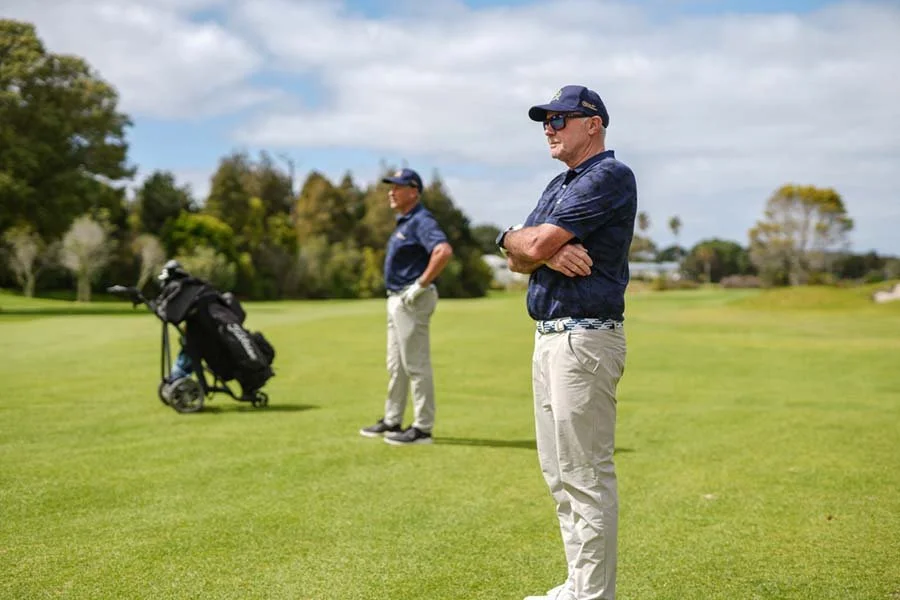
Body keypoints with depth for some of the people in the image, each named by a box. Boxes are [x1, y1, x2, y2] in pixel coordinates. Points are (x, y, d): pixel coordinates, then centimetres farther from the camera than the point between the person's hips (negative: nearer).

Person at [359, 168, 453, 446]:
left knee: (416, 365, -5)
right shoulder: (403, 222, 16)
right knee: (396, 365, 17)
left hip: (413, 300, -11)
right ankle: (392, 421, 27)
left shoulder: (421, 221, -16)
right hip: (397, 299, 11)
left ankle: (422, 428, 1)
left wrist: (421, 284, -26)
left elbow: (444, 251, -32)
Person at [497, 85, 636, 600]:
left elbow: (533, 244, -18)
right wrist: (547, 252, -10)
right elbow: (518, 260, 11)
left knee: (586, 475, -6)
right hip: (549, 339, 10)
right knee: (560, 473, 14)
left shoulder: (609, 177, -10)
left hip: (586, 339, -10)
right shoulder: (559, 186, 20)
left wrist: (513, 237, 5)